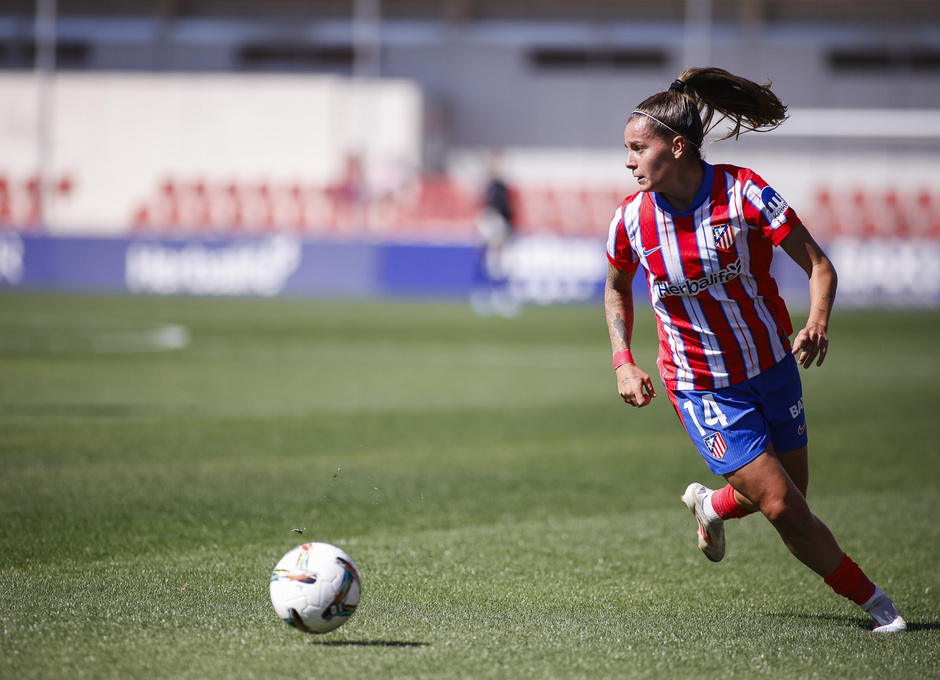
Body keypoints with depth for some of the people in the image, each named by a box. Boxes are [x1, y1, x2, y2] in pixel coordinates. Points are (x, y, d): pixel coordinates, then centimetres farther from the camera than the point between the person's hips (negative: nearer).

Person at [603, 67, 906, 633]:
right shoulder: (632, 219, -10)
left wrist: (818, 323, -32)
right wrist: (623, 363, 0)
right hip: (701, 389, -1)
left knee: (790, 496, 11)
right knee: (784, 508, -11)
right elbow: (617, 288, 11)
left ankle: (713, 505, 44)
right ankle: (871, 599, 6)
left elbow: (819, 265, -13)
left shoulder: (744, 193, -16)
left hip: (773, 368, 1)